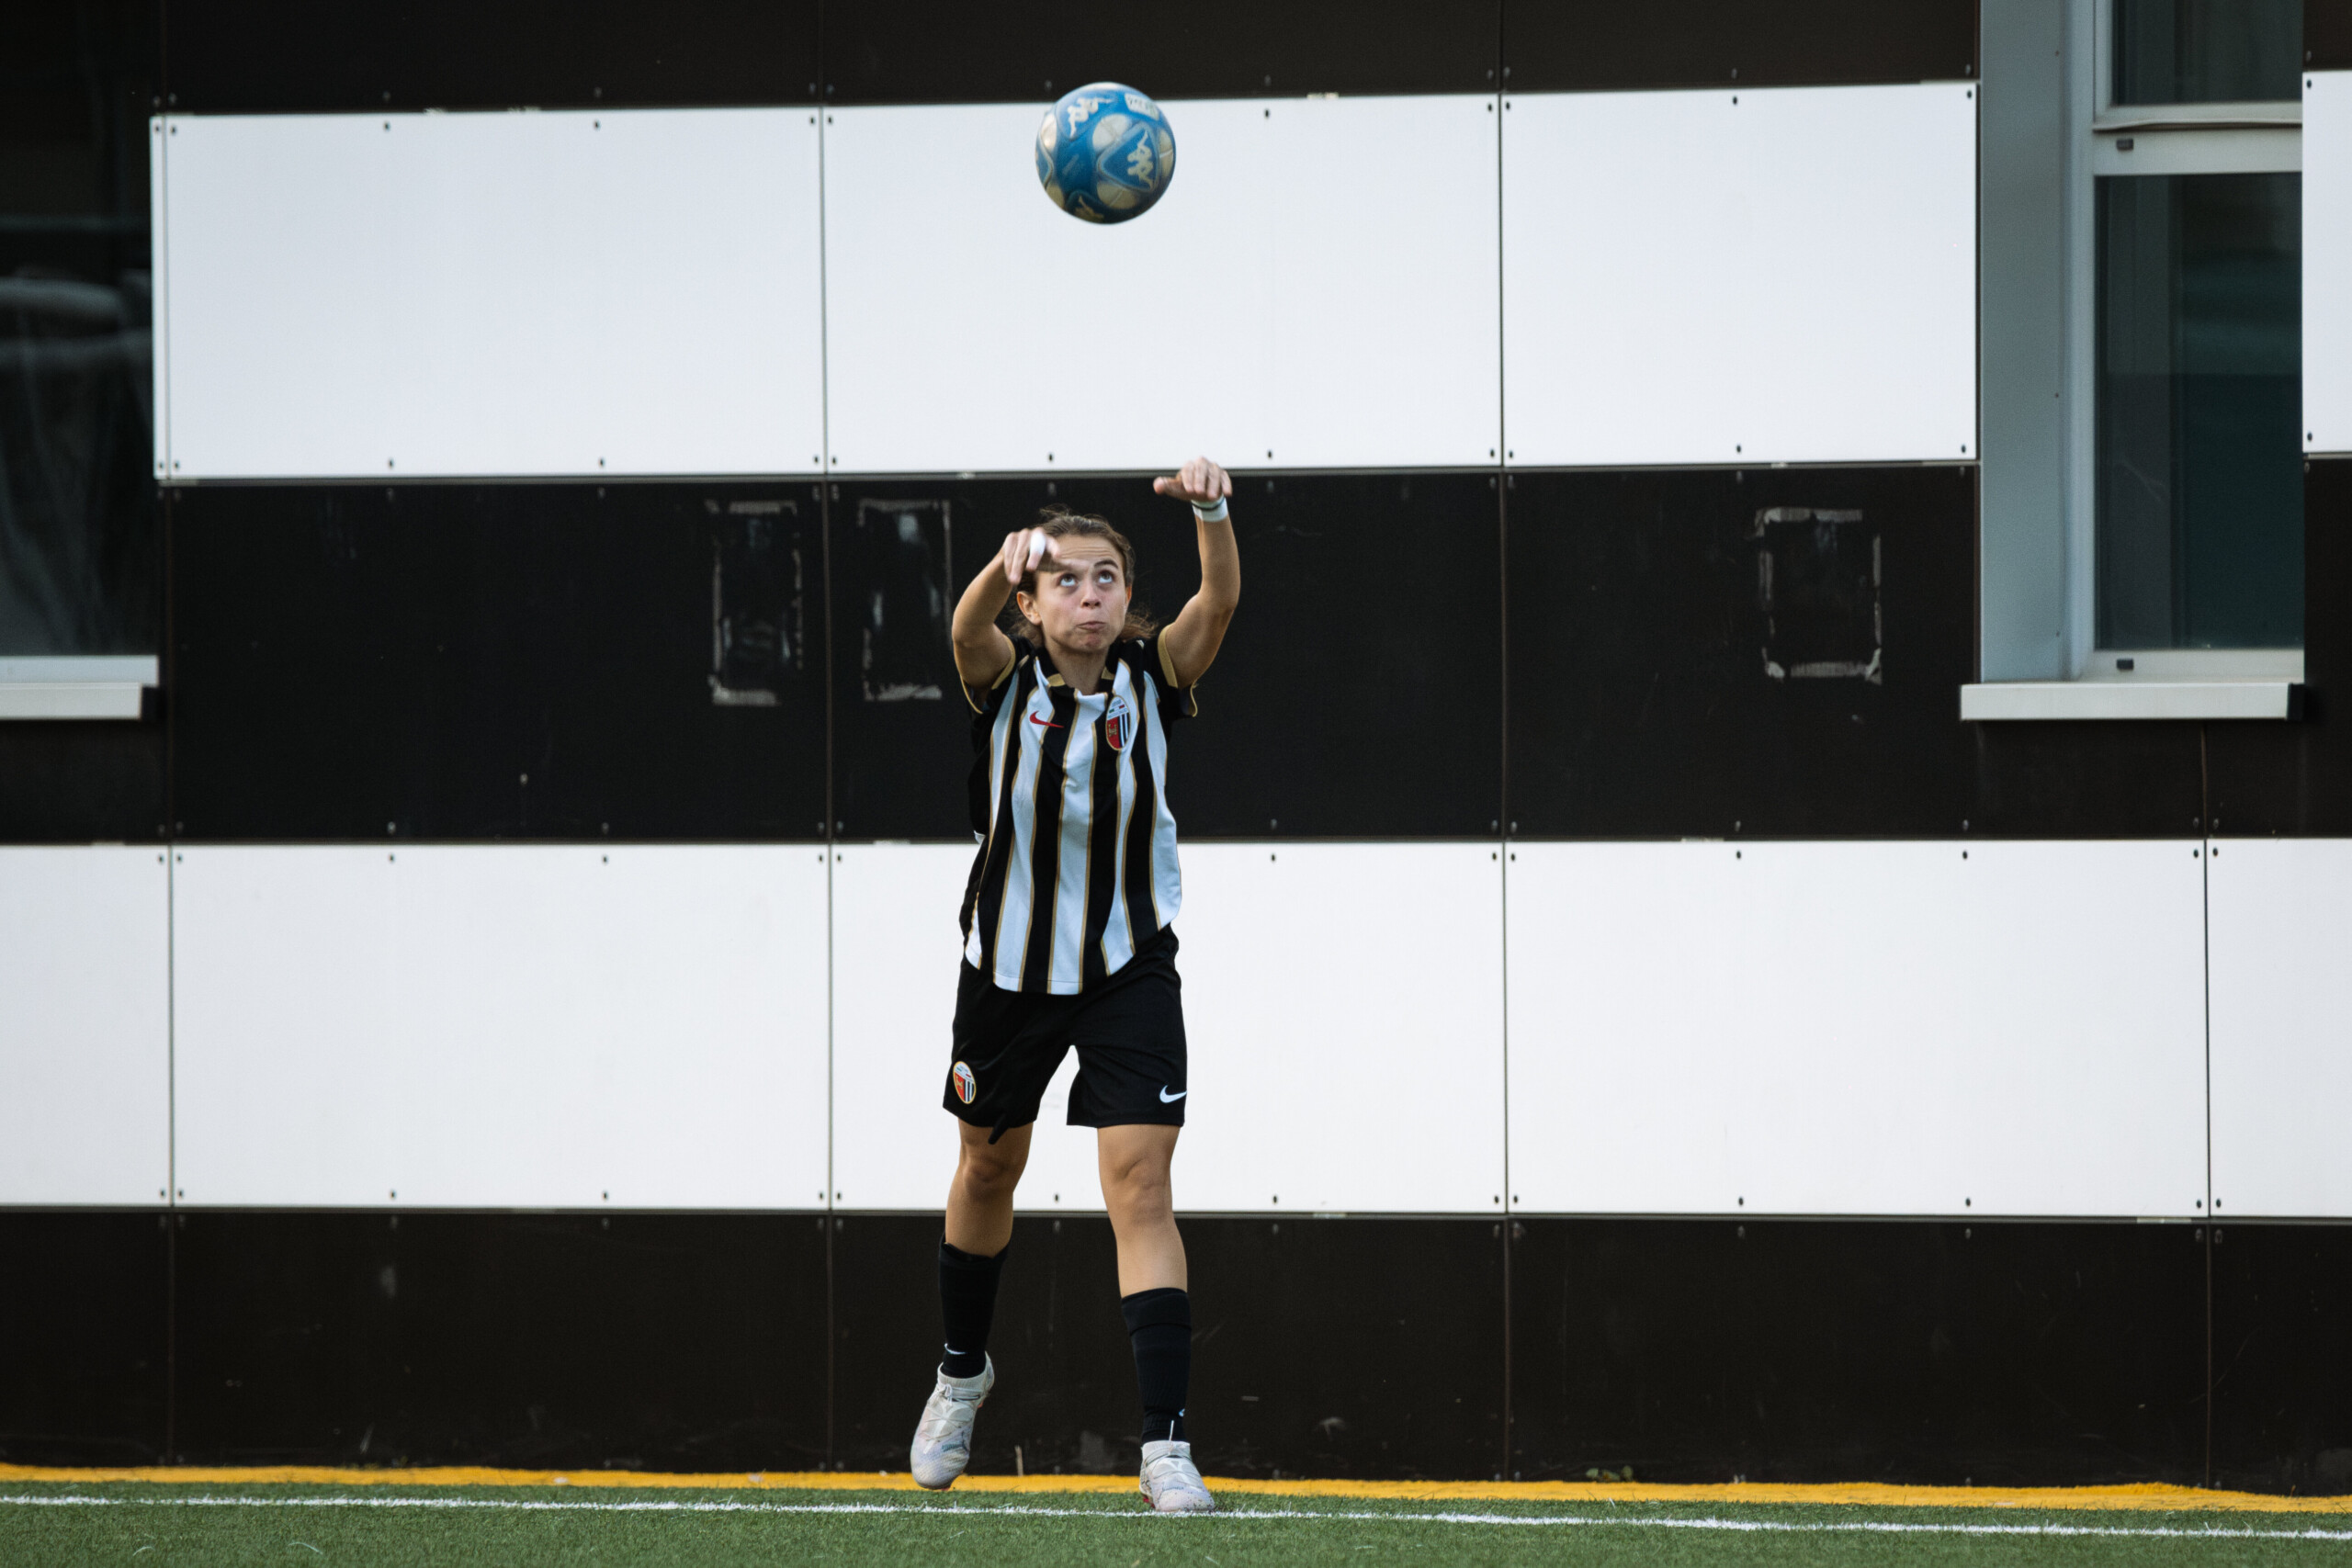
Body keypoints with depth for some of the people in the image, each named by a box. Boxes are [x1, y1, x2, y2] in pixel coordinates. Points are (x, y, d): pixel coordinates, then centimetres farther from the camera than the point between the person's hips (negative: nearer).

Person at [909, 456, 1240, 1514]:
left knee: (1140, 1182, -13)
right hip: (1009, 961, 1)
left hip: (1129, 968, -1)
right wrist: (1006, 560, -56)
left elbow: (1219, 602, -28)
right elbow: (968, 625, -34)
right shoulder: (1003, 677, -11)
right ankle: (962, 1369, 46)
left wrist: (1211, 513, -48)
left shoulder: (1152, 678, -9)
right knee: (988, 1168, 19)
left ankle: (1165, 1443, -17)